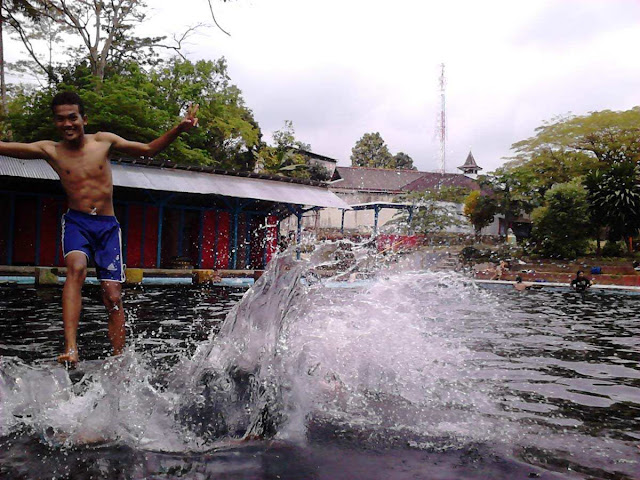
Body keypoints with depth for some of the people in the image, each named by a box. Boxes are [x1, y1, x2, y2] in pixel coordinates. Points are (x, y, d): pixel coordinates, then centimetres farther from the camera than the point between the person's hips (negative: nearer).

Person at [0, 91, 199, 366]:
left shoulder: (104, 141, 4)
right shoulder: (50, 150, 3)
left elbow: (148, 150, 10)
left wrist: (179, 129, -1)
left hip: (108, 225, 1)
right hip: (77, 222, -1)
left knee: (113, 297, -6)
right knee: (76, 269, -32)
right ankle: (70, 348, -39)